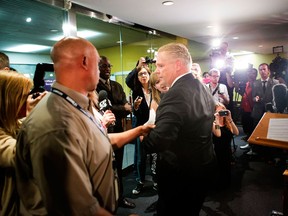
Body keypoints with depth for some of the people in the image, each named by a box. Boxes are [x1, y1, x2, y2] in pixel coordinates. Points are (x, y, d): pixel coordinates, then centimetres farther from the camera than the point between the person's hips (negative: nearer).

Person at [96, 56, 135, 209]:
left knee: (117, 166, 17)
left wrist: (115, 111, -18)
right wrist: (121, 109, -14)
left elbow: (127, 107, 2)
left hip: (117, 130, 6)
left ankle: (119, 197, 34)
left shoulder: (117, 86, 11)